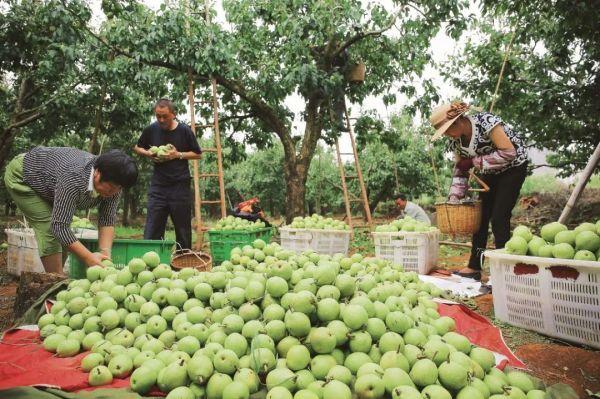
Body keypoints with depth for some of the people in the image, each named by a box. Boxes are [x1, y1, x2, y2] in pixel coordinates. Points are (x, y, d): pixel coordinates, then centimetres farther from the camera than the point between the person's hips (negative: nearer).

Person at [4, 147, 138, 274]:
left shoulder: (113, 182, -23)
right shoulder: (74, 177, -44)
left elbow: (107, 220, -19)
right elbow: (59, 225, -41)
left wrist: (105, 253, -32)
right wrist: (88, 257, -43)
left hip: (47, 189, 7)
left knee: (63, 235, 3)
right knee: (50, 230, -17)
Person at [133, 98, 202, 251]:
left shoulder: (184, 131, -2)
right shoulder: (151, 130, 4)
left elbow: (197, 154, 5)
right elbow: (137, 148, 18)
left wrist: (178, 154, -11)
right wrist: (148, 153, -3)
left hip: (180, 186, -1)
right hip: (158, 186, 2)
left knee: (183, 230, 7)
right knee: (152, 232, -2)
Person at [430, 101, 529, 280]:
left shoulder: (486, 122, -29)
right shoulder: (455, 140, -8)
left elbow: (509, 152, -30)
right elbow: (460, 169, -1)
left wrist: (475, 162, -27)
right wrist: (453, 199, -10)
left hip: (513, 166, -7)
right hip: (490, 173, 7)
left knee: (499, 218, -14)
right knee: (480, 217, 4)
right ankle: (474, 268, 13)